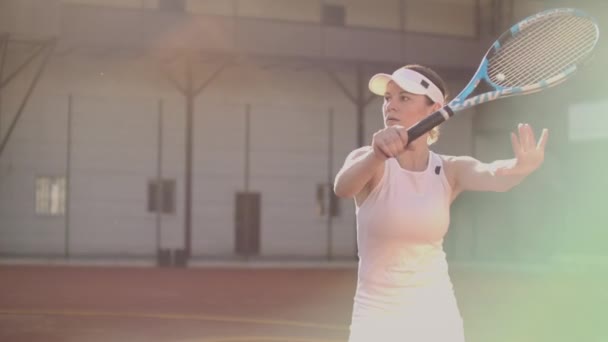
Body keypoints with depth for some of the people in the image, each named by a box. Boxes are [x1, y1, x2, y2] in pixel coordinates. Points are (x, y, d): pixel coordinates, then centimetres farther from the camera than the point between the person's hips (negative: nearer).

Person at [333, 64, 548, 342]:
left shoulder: (451, 170, -4)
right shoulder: (368, 161, -10)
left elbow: (492, 174, -26)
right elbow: (342, 188, -33)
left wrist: (520, 166, -51)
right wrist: (377, 154, -55)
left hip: (439, 319, 2)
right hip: (377, 317, -2)